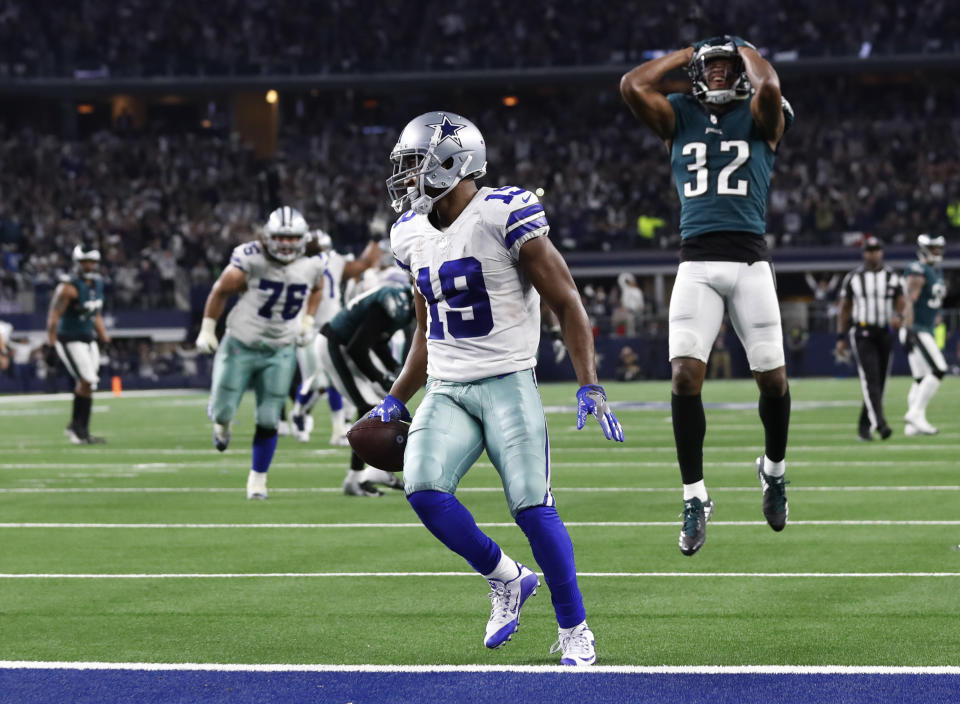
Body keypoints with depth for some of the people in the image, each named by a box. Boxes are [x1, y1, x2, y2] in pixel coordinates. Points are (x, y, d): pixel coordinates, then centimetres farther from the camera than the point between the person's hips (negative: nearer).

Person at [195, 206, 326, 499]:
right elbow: (221, 291, -6)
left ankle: (258, 477, 18)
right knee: (224, 410, 0)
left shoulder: (311, 265, -7)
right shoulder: (250, 259, -21)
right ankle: (221, 420, 39)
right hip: (241, 346, -2)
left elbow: (316, 289, 19)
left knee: (268, 420, 1)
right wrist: (207, 329, -1)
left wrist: (308, 322, 8)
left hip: (281, 352, 2)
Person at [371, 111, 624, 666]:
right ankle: (507, 580, 5)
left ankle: (575, 630, 5)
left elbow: (567, 304, -7)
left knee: (532, 506, -13)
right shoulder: (414, 235, 11)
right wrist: (396, 400, 19)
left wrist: (590, 387, -13)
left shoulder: (505, 215, -11)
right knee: (423, 489, -18)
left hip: (507, 383, -6)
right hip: (445, 390, 6)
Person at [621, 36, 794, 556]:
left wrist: (745, 50, 5)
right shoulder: (679, 118, 15)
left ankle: (773, 468, 30)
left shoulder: (759, 119, 9)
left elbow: (769, 87, -14)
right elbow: (632, 86, -1)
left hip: (750, 260, -1)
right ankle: (695, 498, -3)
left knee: (772, 377, 2)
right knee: (684, 375, -12)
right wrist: (684, 55, 11)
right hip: (696, 262, 1)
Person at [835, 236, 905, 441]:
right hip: (862, 334, -3)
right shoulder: (853, 278, 3)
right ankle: (880, 423, -31)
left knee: (879, 383, 7)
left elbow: (901, 305, 6)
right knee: (870, 379, -19)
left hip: (885, 335, 3)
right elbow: (844, 309, 7)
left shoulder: (893, 278, 7)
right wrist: (840, 338, 2)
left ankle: (864, 427, 20)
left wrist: (898, 317, -19)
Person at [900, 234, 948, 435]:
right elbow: (910, 302, -20)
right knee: (938, 370, -17)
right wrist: (908, 330, -26)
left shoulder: (937, 271, 16)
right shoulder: (918, 271, -14)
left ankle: (913, 426, 9)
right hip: (915, 330, -10)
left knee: (921, 379, 8)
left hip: (926, 330, 10)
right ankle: (916, 413, -14)